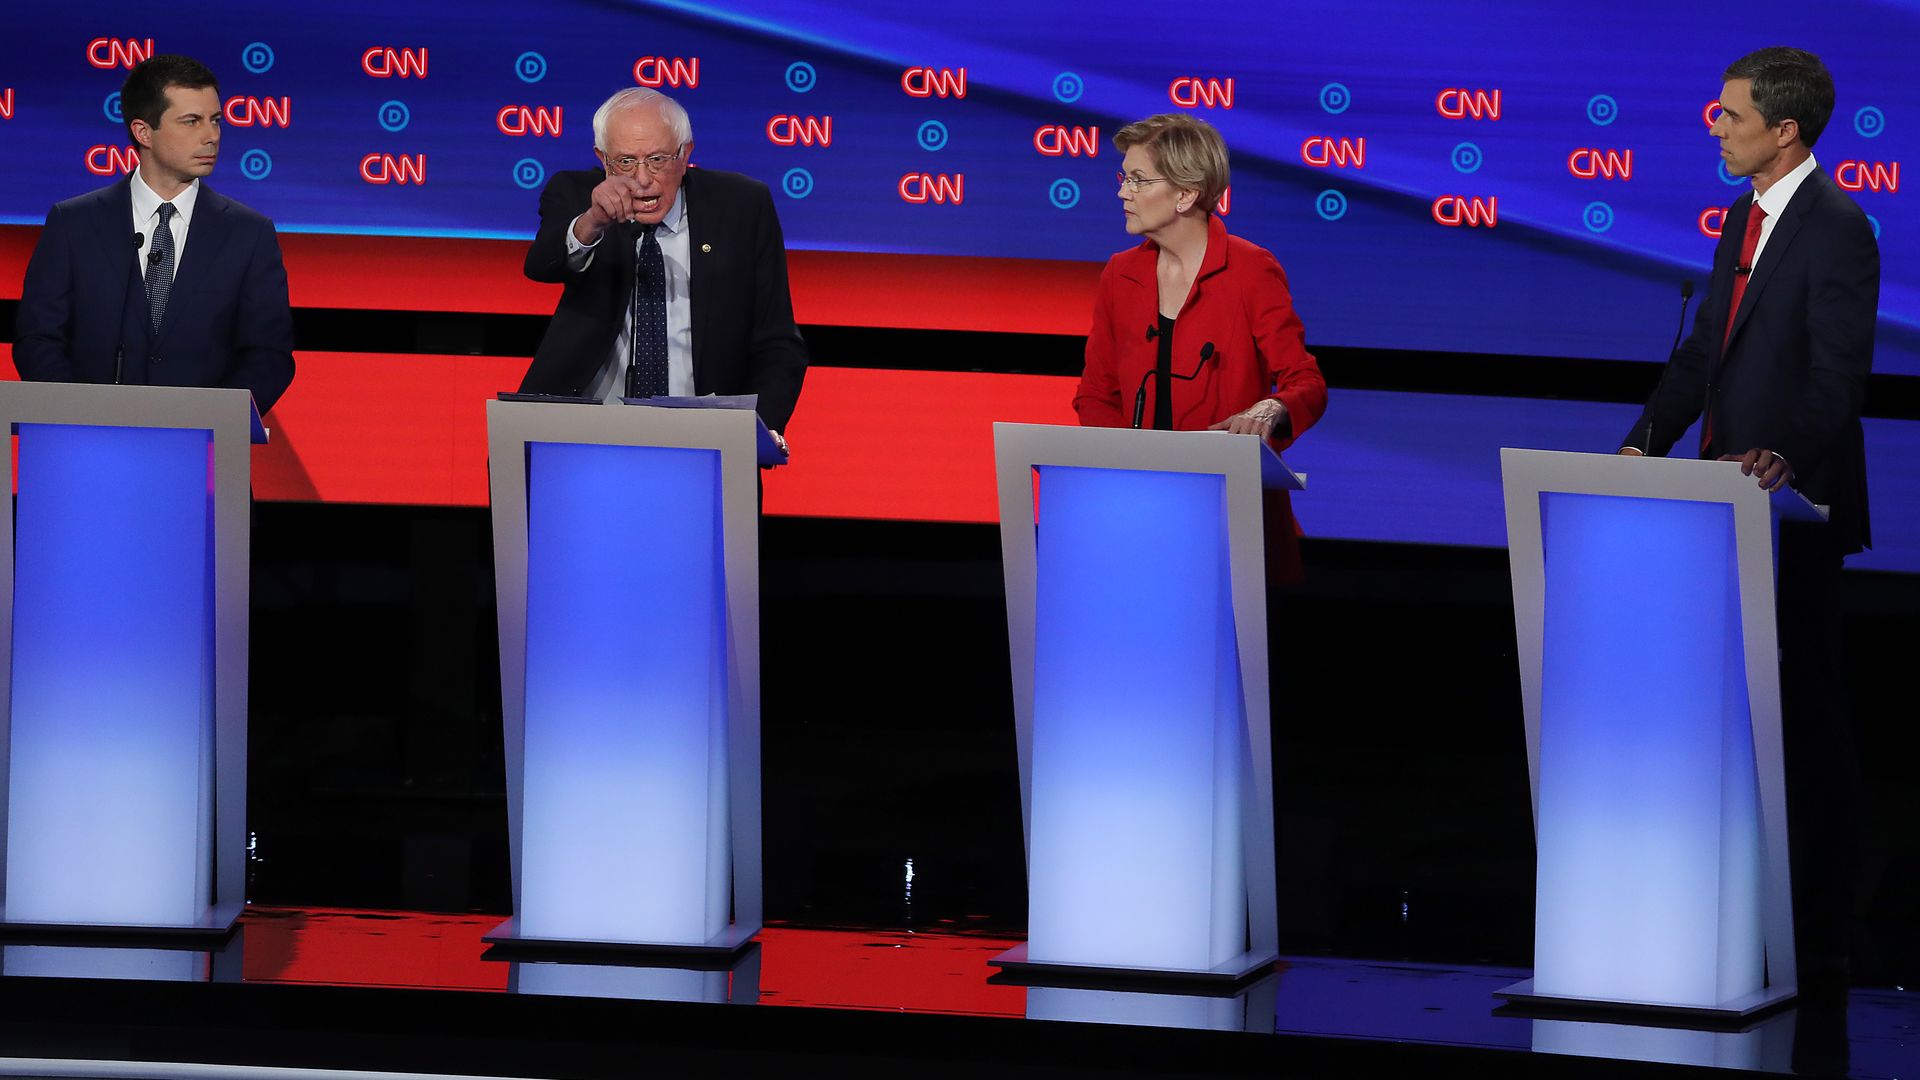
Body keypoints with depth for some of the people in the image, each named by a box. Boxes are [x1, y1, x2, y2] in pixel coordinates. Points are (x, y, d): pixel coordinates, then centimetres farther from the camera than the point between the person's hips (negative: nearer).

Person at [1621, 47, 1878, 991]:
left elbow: (1839, 375, -22)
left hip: (1791, 504, -9)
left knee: (1804, 711, -3)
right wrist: (1645, 443, 5)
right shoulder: (1744, 219, 15)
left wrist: (1785, 457, -37)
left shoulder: (1836, 230, -13)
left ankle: (1817, 936, 2)